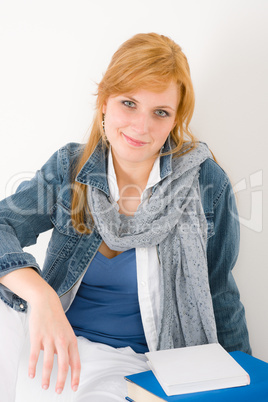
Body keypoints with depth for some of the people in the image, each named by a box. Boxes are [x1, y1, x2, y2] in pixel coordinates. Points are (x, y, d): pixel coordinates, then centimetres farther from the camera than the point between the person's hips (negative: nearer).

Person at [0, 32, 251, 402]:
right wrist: (40, 294, -32)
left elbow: (219, 294, 4)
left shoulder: (206, 183, -7)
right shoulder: (69, 168, -1)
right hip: (52, 346, 3)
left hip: (130, 358, -2)